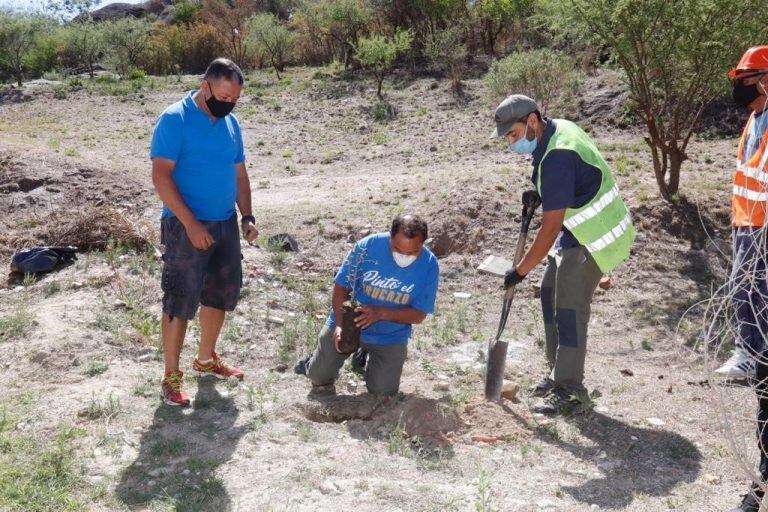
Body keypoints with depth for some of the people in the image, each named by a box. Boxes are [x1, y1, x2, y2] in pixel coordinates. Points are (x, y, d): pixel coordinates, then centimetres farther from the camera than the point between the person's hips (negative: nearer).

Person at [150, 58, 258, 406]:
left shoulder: (230, 123, 10)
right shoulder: (174, 120, -12)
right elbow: (161, 176, -18)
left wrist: (247, 216, 3)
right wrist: (191, 223, -23)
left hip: (226, 224, 7)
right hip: (186, 227, -7)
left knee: (221, 294, 16)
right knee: (180, 302, -3)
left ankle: (206, 360, 33)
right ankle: (171, 377, 8)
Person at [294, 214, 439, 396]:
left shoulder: (429, 265, -18)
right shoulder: (366, 247, -21)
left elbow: (419, 315, -13)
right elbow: (341, 286, -11)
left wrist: (380, 313, -29)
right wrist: (340, 325, -24)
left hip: (391, 336, 1)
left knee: (384, 391, -7)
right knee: (319, 377, -2)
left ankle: (366, 358, 25)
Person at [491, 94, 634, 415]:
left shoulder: (557, 157, -29)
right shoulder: (558, 129, 2)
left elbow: (551, 227, -28)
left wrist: (521, 270, -22)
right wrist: (539, 195, 8)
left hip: (594, 236, -11)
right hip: (579, 231, 11)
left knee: (569, 308, -10)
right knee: (550, 293, 14)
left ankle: (569, 390, -1)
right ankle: (557, 373, 25)